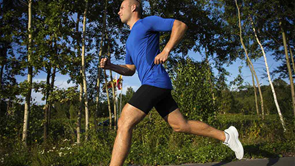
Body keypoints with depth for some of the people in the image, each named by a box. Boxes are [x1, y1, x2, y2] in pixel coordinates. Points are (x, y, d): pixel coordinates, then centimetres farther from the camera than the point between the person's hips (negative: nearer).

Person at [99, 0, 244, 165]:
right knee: (181, 125, 11)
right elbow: (130, 70, 27)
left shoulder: (148, 21, 4)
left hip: (155, 82, -9)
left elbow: (181, 25, -5)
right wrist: (110, 66, 9)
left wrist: (166, 51, -16)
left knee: (124, 124, -14)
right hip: (156, 86, 9)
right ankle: (226, 136, 19)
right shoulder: (131, 40, 29)